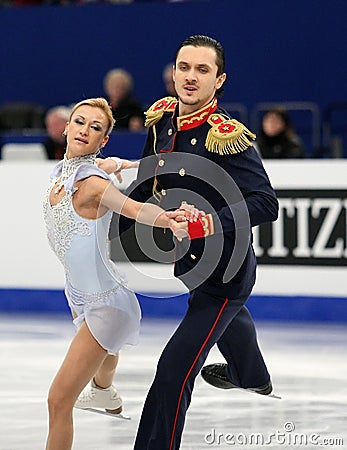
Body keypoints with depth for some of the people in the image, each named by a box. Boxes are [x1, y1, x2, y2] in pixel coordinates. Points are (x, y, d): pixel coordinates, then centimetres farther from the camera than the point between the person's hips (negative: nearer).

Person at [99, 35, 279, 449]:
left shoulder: (227, 137, -29)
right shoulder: (161, 119, -6)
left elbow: (266, 204, -31)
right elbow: (147, 184, 8)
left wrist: (210, 220, -42)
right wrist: (110, 230, 6)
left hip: (223, 271, -9)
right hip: (188, 258, 9)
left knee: (174, 373, -19)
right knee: (229, 315, 40)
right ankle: (250, 375, 72)